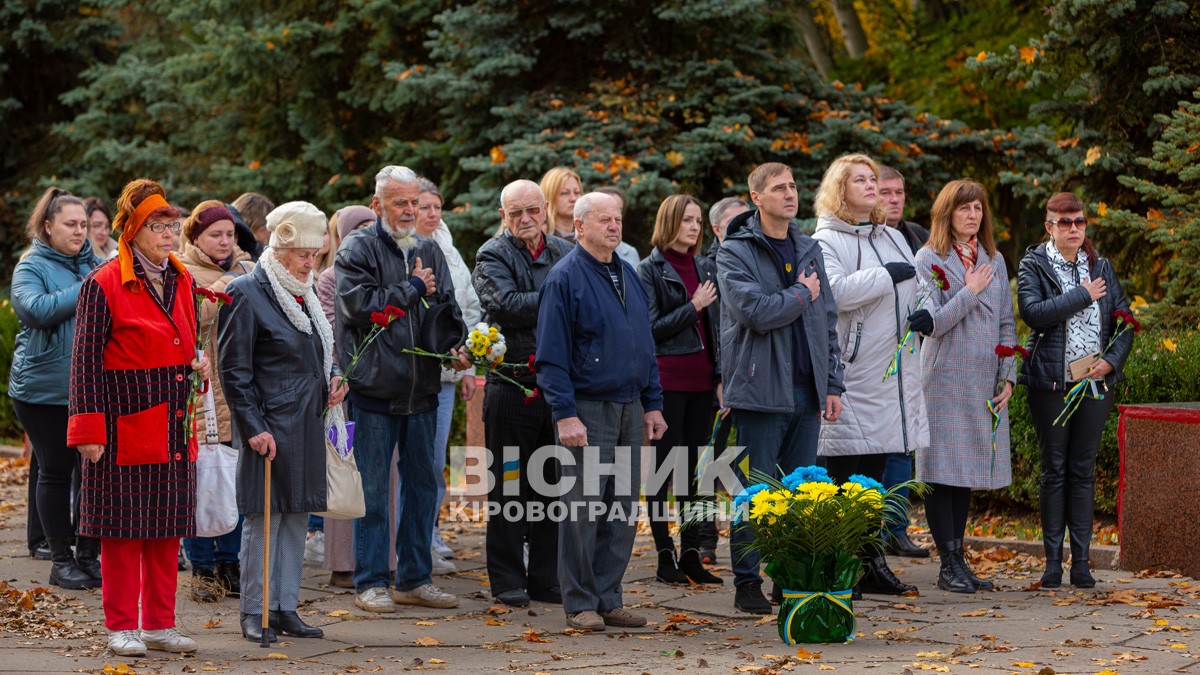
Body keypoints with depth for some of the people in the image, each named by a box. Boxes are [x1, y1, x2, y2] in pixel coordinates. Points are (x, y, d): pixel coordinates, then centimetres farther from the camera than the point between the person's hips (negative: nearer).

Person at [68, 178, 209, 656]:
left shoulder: (182, 281, 12)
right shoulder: (104, 284, -8)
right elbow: (86, 361, -9)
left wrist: (199, 365, 1)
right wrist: (89, 430, -13)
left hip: (173, 426, 6)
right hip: (125, 424, -6)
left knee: (168, 526, 9)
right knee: (123, 526, -1)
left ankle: (160, 625, 17)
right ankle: (122, 627, 8)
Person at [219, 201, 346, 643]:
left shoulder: (304, 293, 14)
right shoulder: (247, 293, -10)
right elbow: (234, 370, -12)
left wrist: (332, 378, 6)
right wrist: (254, 427, -16)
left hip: (306, 425, 8)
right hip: (269, 428, -8)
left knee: (297, 516, 9)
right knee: (264, 518, -3)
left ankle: (285, 608, 16)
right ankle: (255, 613, 4)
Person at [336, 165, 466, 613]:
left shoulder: (429, 251, 14)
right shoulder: (357, 251, -4)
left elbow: (448, 311, 14)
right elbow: (361, 305, -18)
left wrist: (457, 347, -6)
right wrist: (413, 289, -10)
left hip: (422, 390, 6)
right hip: (374, 388, -6)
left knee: (423, 483, 10)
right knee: (373, 488, -1)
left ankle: (415, 579, 20)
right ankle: (370, 582, 6)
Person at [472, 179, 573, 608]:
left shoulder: (565, 253, 12)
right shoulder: (493, 257, -2)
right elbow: (508, 305, -17)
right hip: (512, 385, -4)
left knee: (554, 485, 8)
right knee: (510, 487, 1)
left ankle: (547, 578, 16)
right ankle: (508, 581, 8)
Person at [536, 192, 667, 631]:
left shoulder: (628, 276, 15)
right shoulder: (565, 278, -7)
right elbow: (552, 354, -11)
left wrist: (652, 404, 15)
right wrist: (565, 414, -17)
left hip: (628, 410, 7)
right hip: (587, 409, -7)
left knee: (623, 510, 8)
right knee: (583, 508, -3)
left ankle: (609, 599, 15)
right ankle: (581, 605, 3)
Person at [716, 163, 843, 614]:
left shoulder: (808, 250, 15)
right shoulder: (735, 253, -5)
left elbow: (827, 321, 16)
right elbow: (755, 311, -20)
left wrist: (832, 383, 10)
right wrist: (802, 294, -6)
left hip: (807, 391, 6)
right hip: (762, 389, -6)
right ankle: (747, 583, 4)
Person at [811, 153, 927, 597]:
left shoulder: (893, 238, 19)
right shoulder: (826, 241, -6)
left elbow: (916, 284, 27)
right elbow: (833, 291, -23)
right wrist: (887, 276, -17)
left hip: (895, 369, 7)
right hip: (853, 370, -7)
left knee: (876, 472, 12)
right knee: (844, 475, -6)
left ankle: (871, 562, 18)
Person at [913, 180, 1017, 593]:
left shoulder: (994, 260, 13)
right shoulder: (929, 259, -3)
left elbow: (1006, 323, 14)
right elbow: (930, 323, -11)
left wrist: (1007, 377, 6)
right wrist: (970, 292, -12)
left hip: (985, 384, 5)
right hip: (946, 380, -5)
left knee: (968, 473, 9)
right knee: (943, 472, -4)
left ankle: (958, 557, 14)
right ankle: (949, 565, -1)